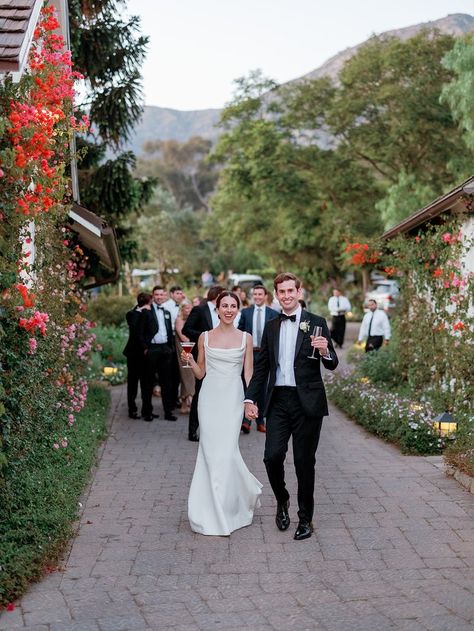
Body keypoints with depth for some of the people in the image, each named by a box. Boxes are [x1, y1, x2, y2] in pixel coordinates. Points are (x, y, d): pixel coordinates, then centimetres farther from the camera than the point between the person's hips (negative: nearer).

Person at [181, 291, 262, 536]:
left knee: (226, 450, -7)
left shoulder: (245, 338, 5)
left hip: (233, 398, -1)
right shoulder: (205, 337, 6)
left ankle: (225, 509, 14)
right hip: (210, 396, 1)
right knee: (211, 450, -1)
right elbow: (200, 373, 11)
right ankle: (216, 509, 18)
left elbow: (248, 373, 6)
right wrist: (189, 360, -8)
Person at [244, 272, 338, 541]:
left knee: (304, 462, 3)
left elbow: (332, 364, -2)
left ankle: (305, 519, 19)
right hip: (278, 400, 3)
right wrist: (251, 398, 9)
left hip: (307, 401, -3)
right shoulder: (271, 327, 11)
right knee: (272, 456, -5)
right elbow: (261, 366, 16)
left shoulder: (316, 323, 0)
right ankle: (282, 500, 25)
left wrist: (325, 351, -24)